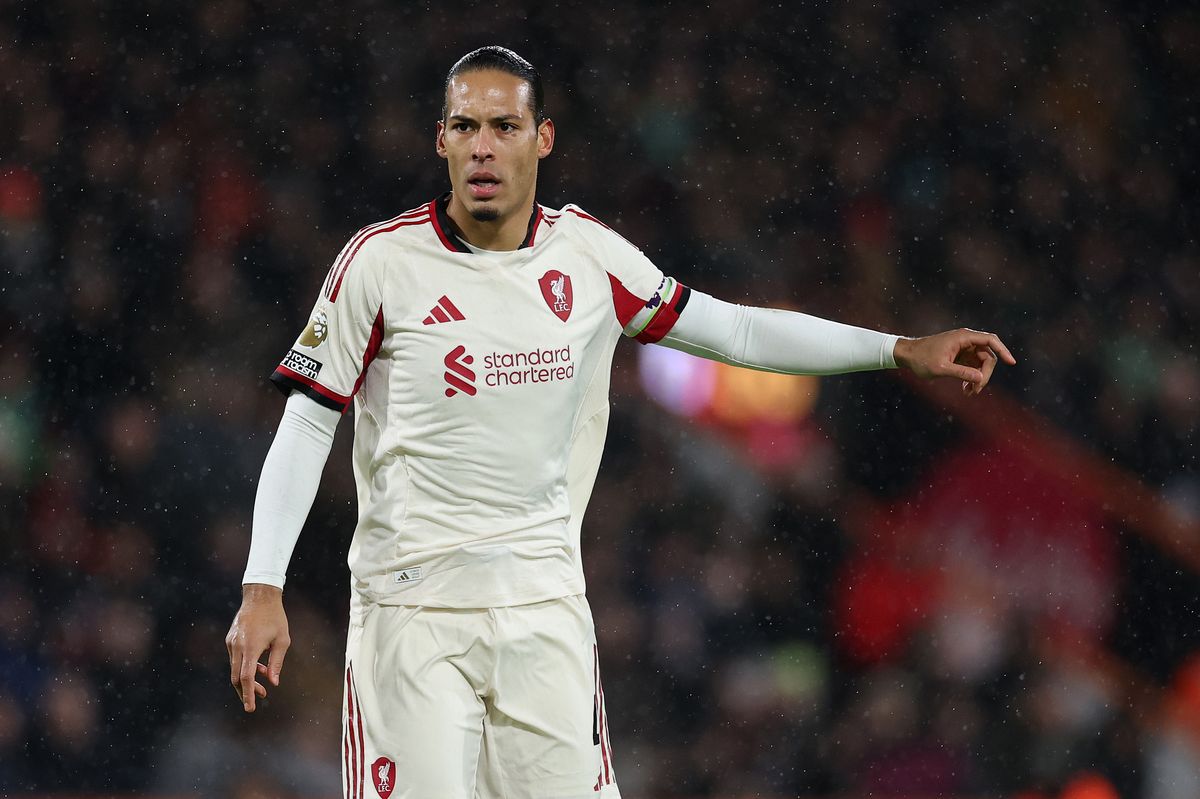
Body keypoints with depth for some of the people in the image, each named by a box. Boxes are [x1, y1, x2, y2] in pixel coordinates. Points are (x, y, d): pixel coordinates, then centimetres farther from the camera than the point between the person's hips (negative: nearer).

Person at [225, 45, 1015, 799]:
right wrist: (263, 589, -11)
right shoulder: (381, 260, -6)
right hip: (411, 608, -3)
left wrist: (904, 351, 11)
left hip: (545, 606, 3)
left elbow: (731, 331, 14)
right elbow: (305, 426, -3)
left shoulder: (587, 254, 3)